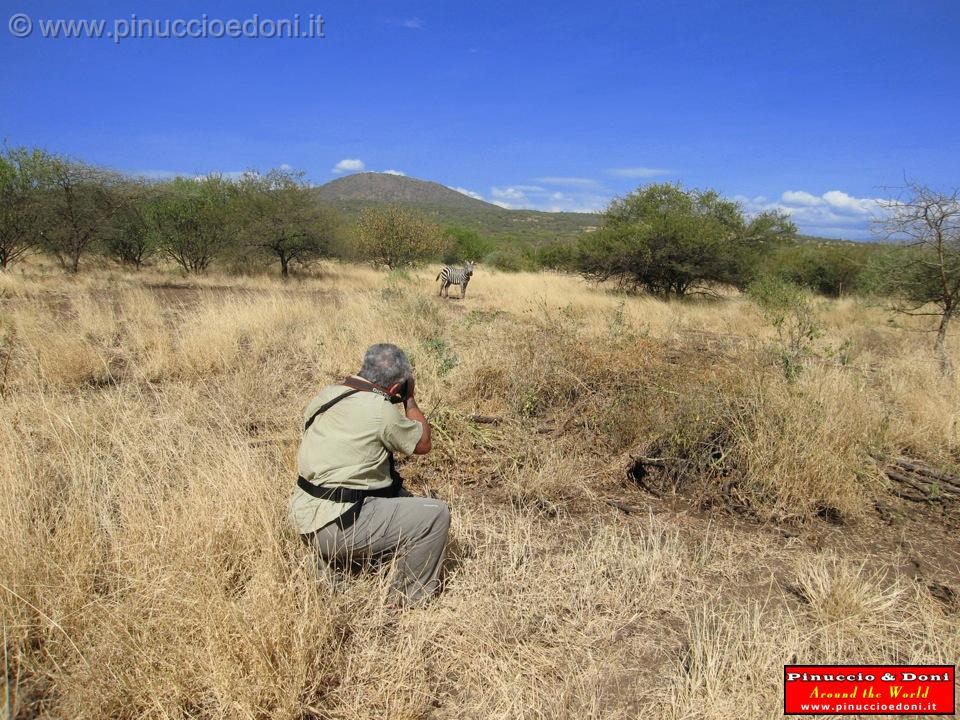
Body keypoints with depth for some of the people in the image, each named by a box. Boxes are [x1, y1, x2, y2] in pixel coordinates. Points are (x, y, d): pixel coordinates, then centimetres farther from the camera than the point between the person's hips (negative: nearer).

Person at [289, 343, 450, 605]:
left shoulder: (327, 393, 2)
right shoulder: (381, 409, -19)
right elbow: (422, 444, -3)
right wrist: (410, 399, 10)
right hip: (335, 528, -9)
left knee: (400, 495, 24)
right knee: (436, 514, -5)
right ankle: (414, 599, 9)